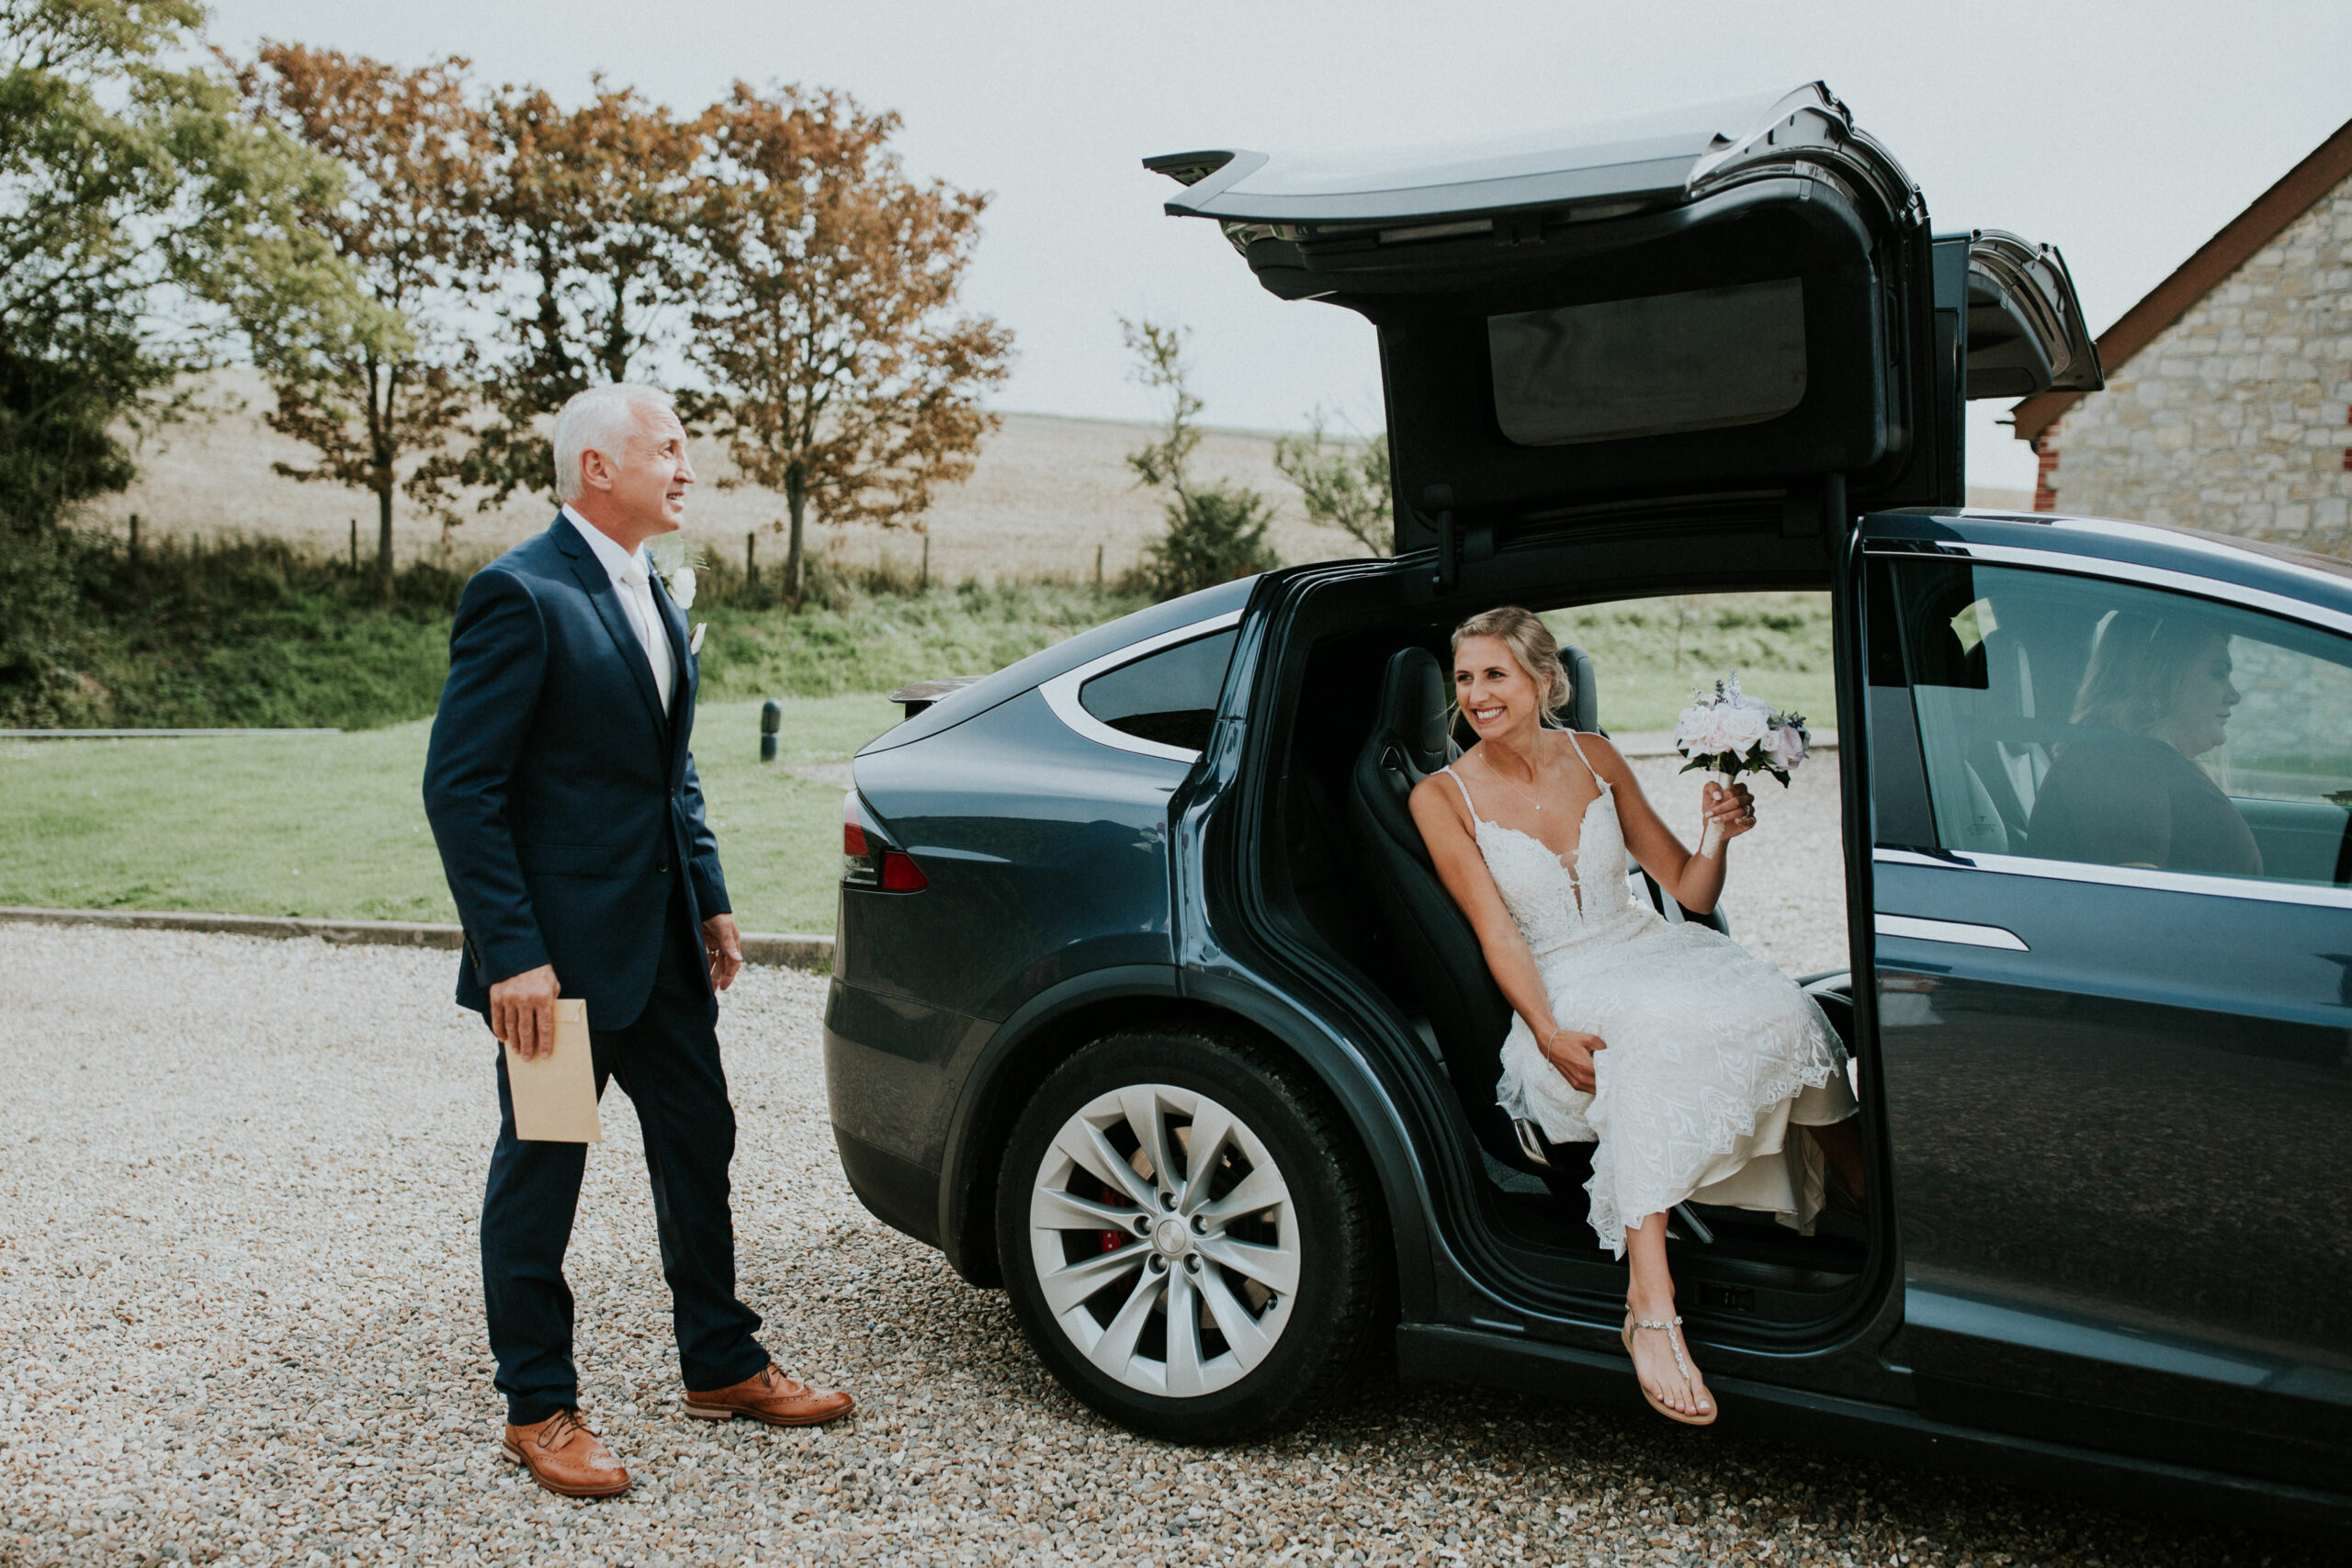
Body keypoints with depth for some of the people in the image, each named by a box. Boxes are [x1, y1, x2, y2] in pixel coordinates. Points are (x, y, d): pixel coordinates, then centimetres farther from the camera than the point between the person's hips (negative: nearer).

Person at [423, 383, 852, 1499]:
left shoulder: (653, 595, 12)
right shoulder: (520, 595, -15)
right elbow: (460, 787, -18)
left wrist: (710, 903, 14)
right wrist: (511, 955, -21)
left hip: (663, 946, 9)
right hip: (559, 953, -8)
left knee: (699, 1148, 16)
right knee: (539, 1177, 7)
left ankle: (721, 1365, 32)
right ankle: (538, 1409, 22)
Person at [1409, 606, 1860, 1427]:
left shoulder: (1594, 758, 6)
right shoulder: (1444, 797, -3)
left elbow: (1690, 891, 9)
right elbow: (1498, 935, -10)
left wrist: (1721, 836, -12)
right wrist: (1548, 1032, -26)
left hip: (1650, 949, 4)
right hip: (1561, 990, -4)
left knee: (1777, 1008, -27)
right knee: (1654, 1035, -37)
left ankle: (1865, 1195, -7)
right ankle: (1653, 1305, -41)